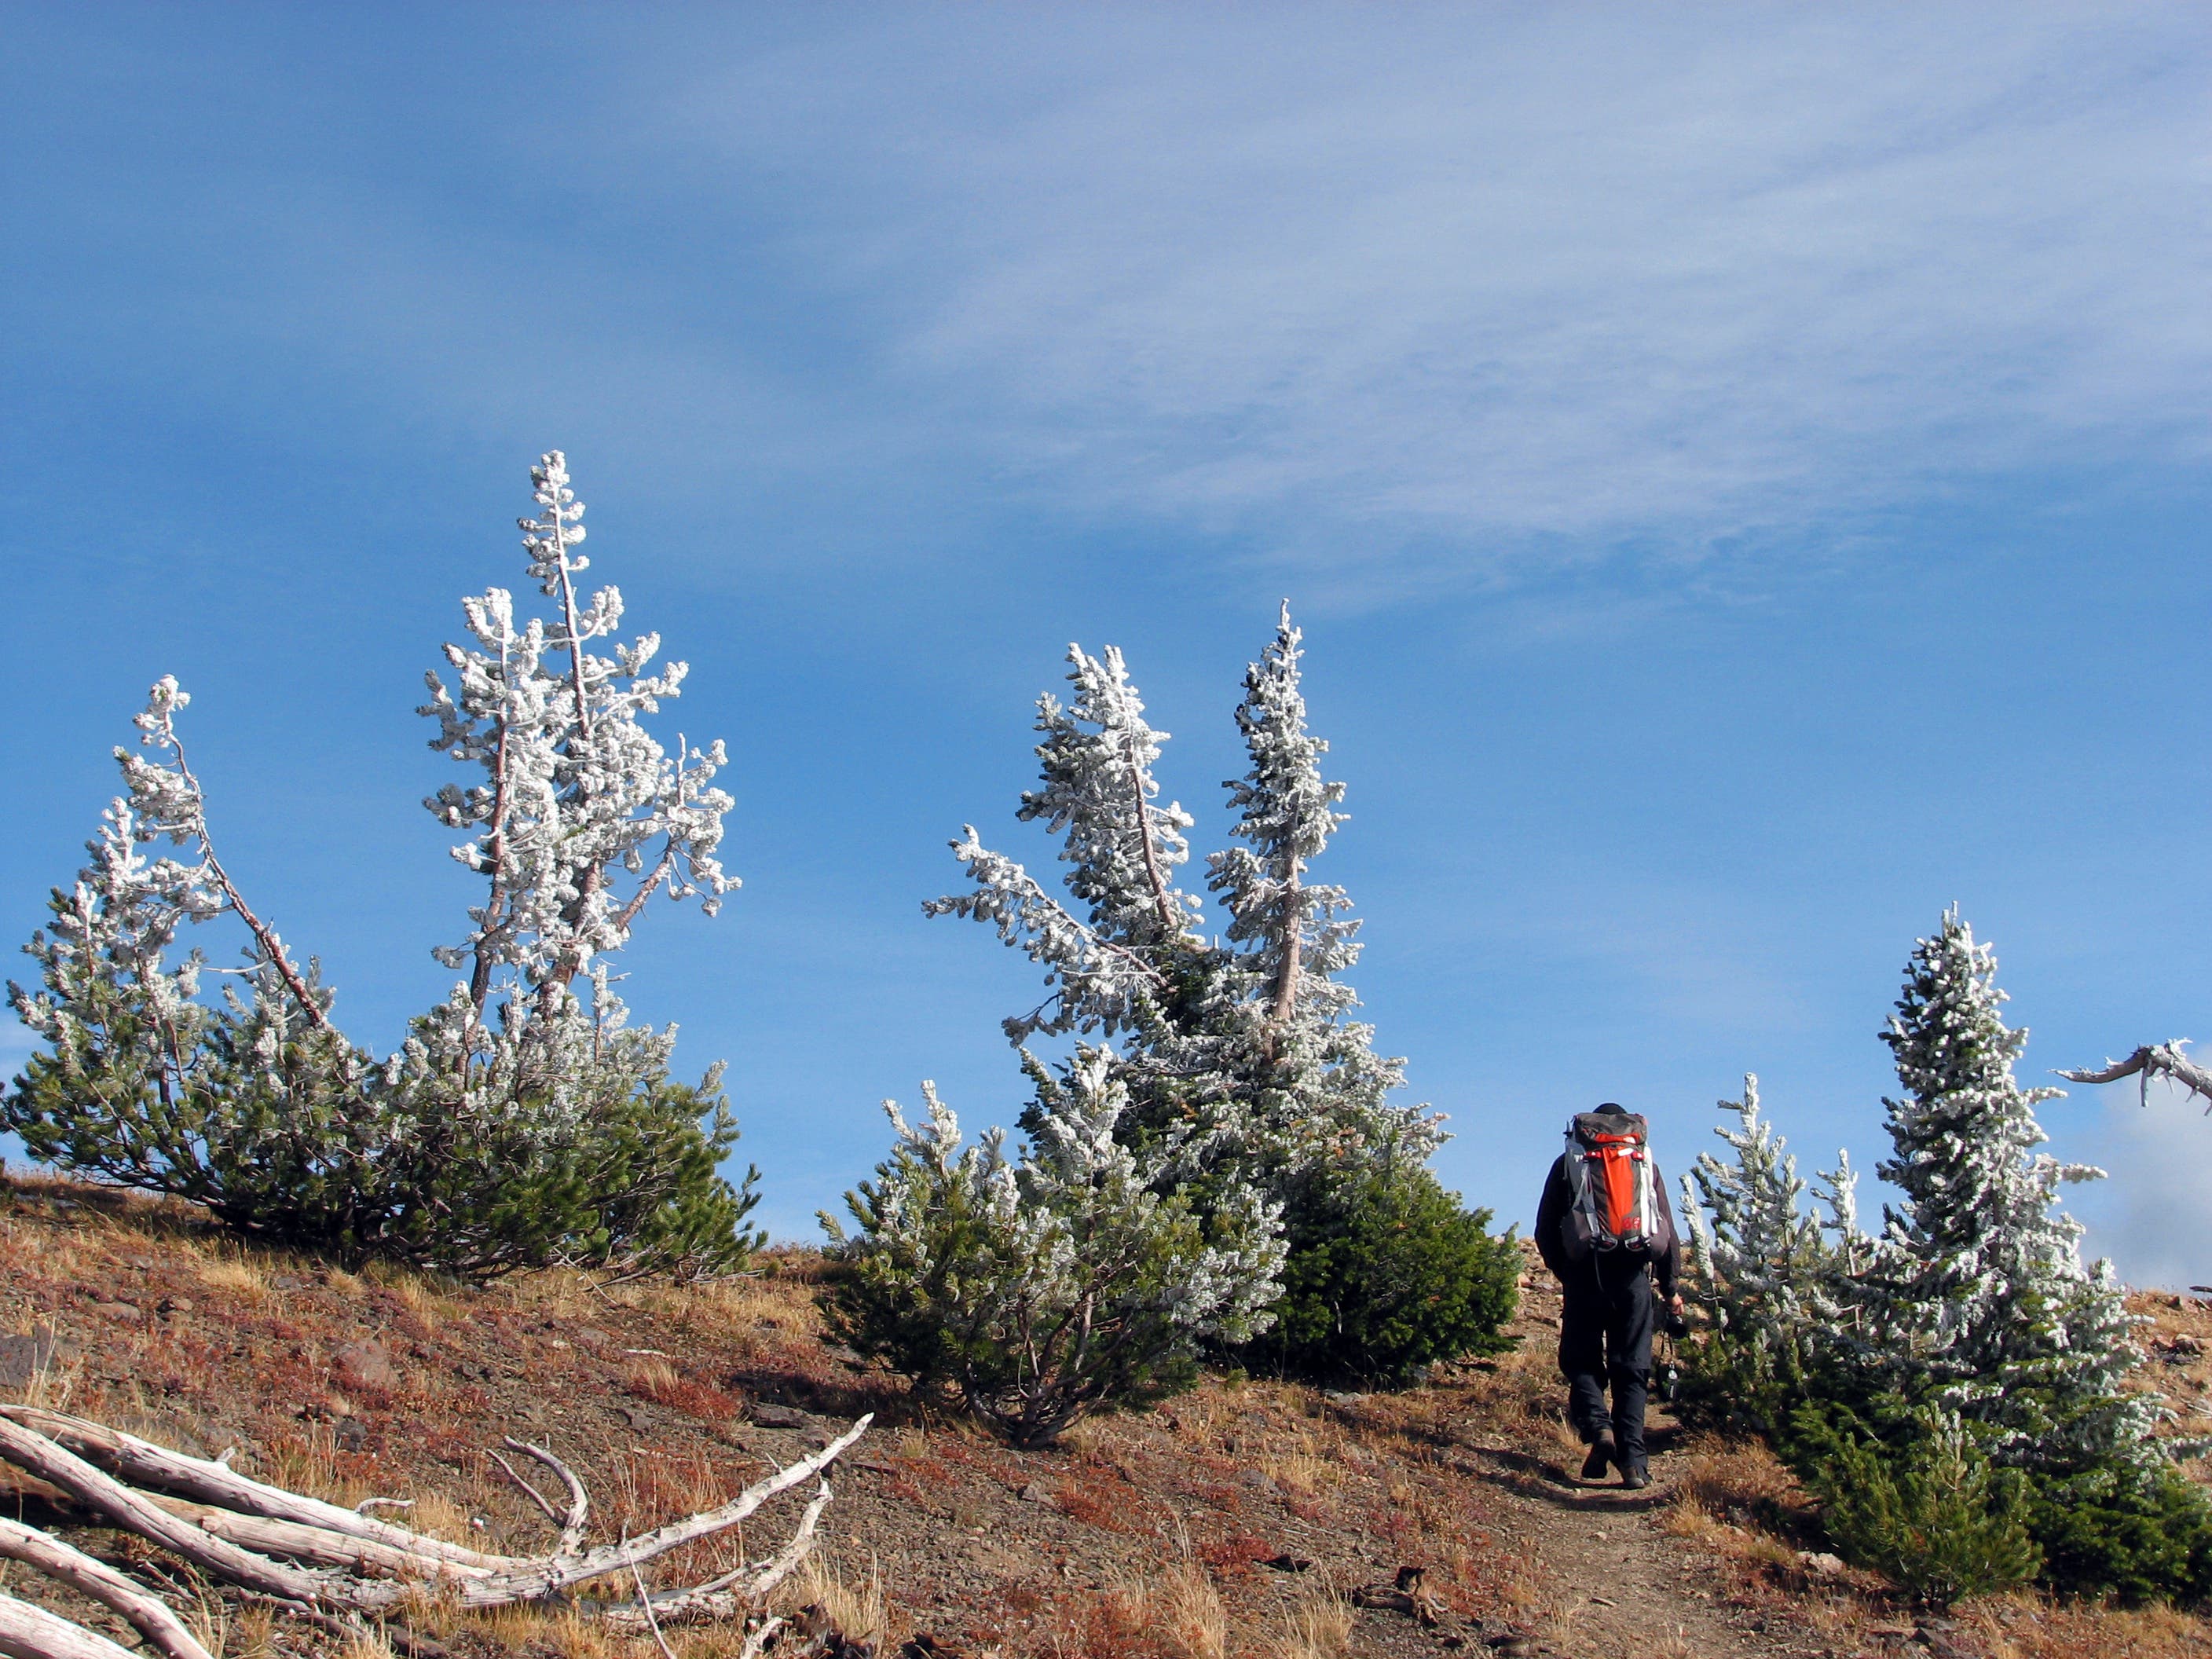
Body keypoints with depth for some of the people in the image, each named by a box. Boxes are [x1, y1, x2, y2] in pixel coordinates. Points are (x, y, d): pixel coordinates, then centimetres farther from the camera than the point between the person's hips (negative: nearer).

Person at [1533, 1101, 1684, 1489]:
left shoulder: (1568, 1165, 8)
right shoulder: (1646, 1165, 11)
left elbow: (1546, 1231, 7)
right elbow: (1667, 1230, 10)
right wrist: (1670, 1287, 16)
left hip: (1584, 1275, -1)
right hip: (1632, 1277, 1)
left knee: (1580, 1360, 9)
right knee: (1632, 1369, 5)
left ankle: (1597, 1427, -17)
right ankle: (1632, 1460, -4)